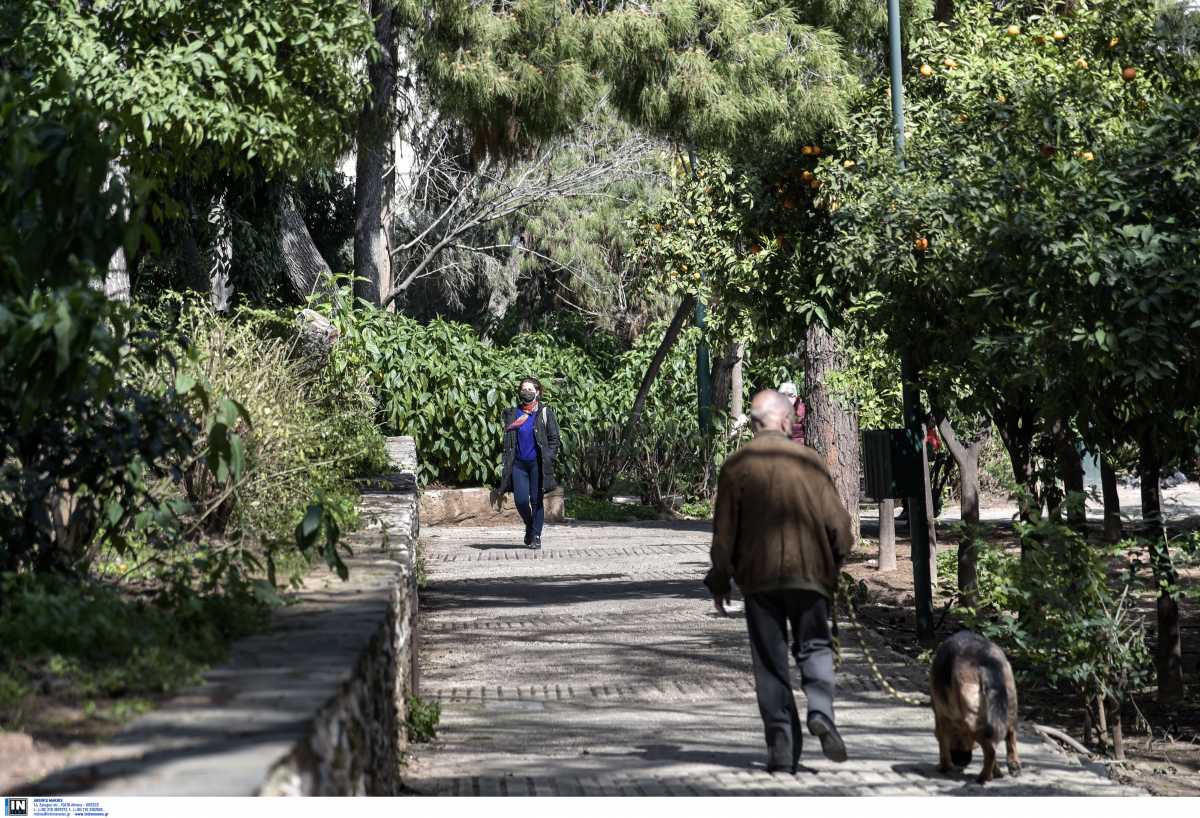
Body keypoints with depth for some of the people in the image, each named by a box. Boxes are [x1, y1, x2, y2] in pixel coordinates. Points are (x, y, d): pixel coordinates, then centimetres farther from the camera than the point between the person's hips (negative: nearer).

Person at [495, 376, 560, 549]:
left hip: (537, 463, -2)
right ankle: (529, 525, 22)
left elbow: (554, 439, 3)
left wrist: (549, 459, -8)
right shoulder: (512, 414, 10)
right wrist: (505, 465, 6)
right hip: (519, 463, 2)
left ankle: (536, 536, 10)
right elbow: (507, 442, 13)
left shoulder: (545, 413, 1)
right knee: (520, 500, -6)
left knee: (537, 500, -1)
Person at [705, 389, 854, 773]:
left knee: (770, 662, 6)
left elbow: (724, 530, -1)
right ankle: (821, 710, -13)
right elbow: (836, 519, 0)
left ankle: (782, 747, 4)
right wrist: (836, 559, 18)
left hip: (757, 576, 0)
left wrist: (720, 582, 9)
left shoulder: (736, 466, -3)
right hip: (809, 572, 0)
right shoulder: (808, 460, -2)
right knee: (815, 646, 13)